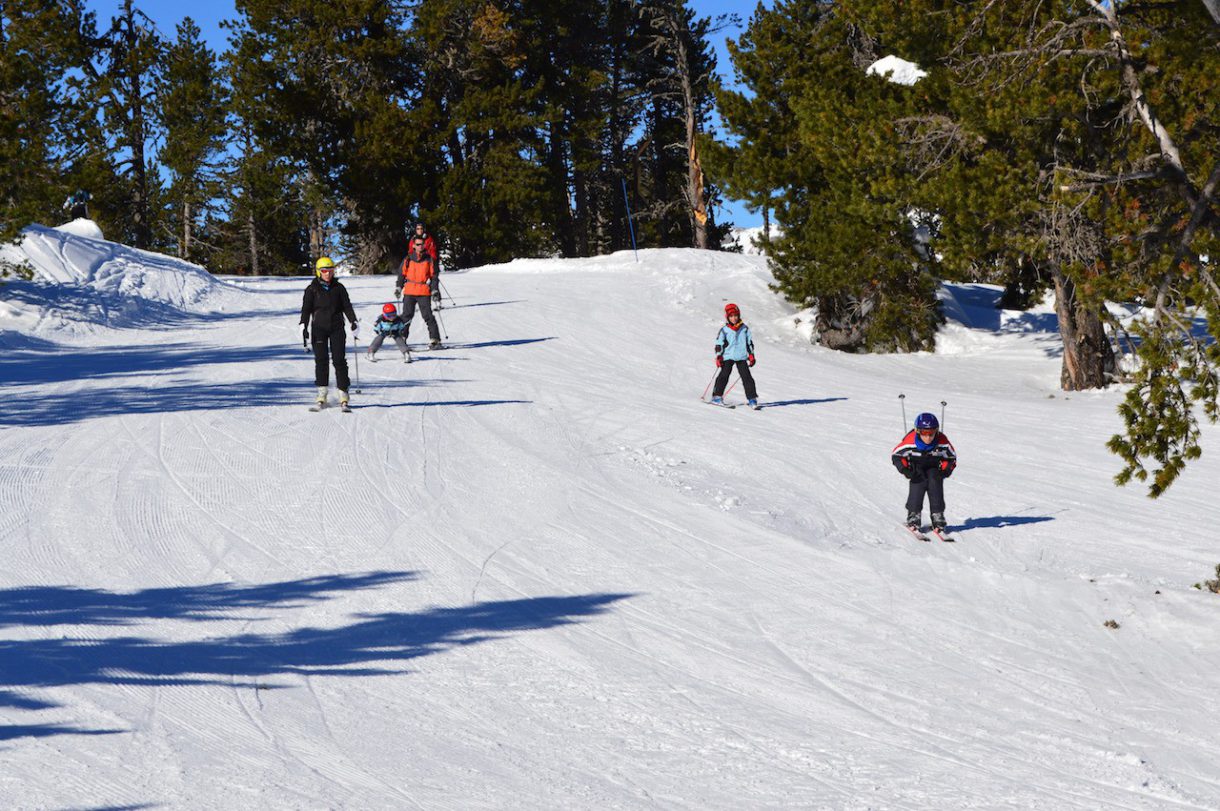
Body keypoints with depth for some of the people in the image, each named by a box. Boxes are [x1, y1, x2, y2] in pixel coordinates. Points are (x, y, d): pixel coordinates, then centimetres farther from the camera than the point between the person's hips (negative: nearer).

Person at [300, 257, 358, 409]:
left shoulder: (339, 288, 9)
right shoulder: (312, 289, 6)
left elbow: (347, 306, 9)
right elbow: (306, 309, 4)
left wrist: (354, 321, -5)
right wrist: (303, 325, -8)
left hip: (337, 328, 1)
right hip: (319, 328, -1)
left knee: (339, 360, -5)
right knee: (321, 360, -6)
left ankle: (343, 392, -3)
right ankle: (322, 393, -2)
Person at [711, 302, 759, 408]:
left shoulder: (744, 329, 8)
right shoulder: (724, 330, 0)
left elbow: (749, 342, 14)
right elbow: (719, 344, 0)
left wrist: (751, 355, 8)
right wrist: (718, 357, -8)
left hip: (742, 357, 2)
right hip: (728, 357, -2)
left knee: (747, 377, -2)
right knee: (724, 375, -9)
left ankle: (752, 398, 1)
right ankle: (717, 396, -2)